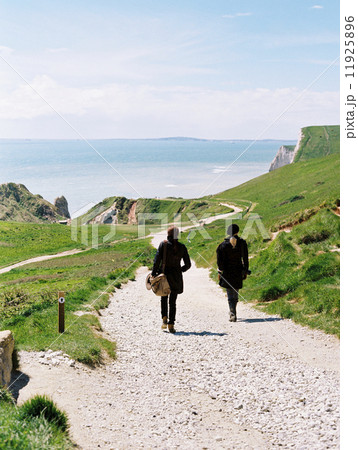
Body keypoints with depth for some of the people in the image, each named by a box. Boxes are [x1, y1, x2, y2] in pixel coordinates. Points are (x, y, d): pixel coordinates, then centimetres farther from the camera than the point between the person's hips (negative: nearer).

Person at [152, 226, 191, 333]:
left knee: (164, 298, 18)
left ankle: (164, 318, -1)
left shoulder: (163, 244, -6)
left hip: (164, 274, -1)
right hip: (176, 278, 1)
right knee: (173, 301, 9)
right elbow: (188, 264, 4)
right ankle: (171, 324, 3)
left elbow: (157, 260, -12)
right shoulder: (182, 247, 1)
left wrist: (154, 273, -6)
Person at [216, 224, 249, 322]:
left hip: (227, 272, -2)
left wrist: (220, 271, 1)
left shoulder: (224, 244, -7)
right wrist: (245, 270, 8)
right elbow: (245, 258, 0)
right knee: (235, 293, 18)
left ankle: (233, 314, -13)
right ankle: (232, 311, 28)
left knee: (230, 294, 1)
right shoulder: (242, 243, -3)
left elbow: (220, 259, -6)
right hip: (238, 272, 2)